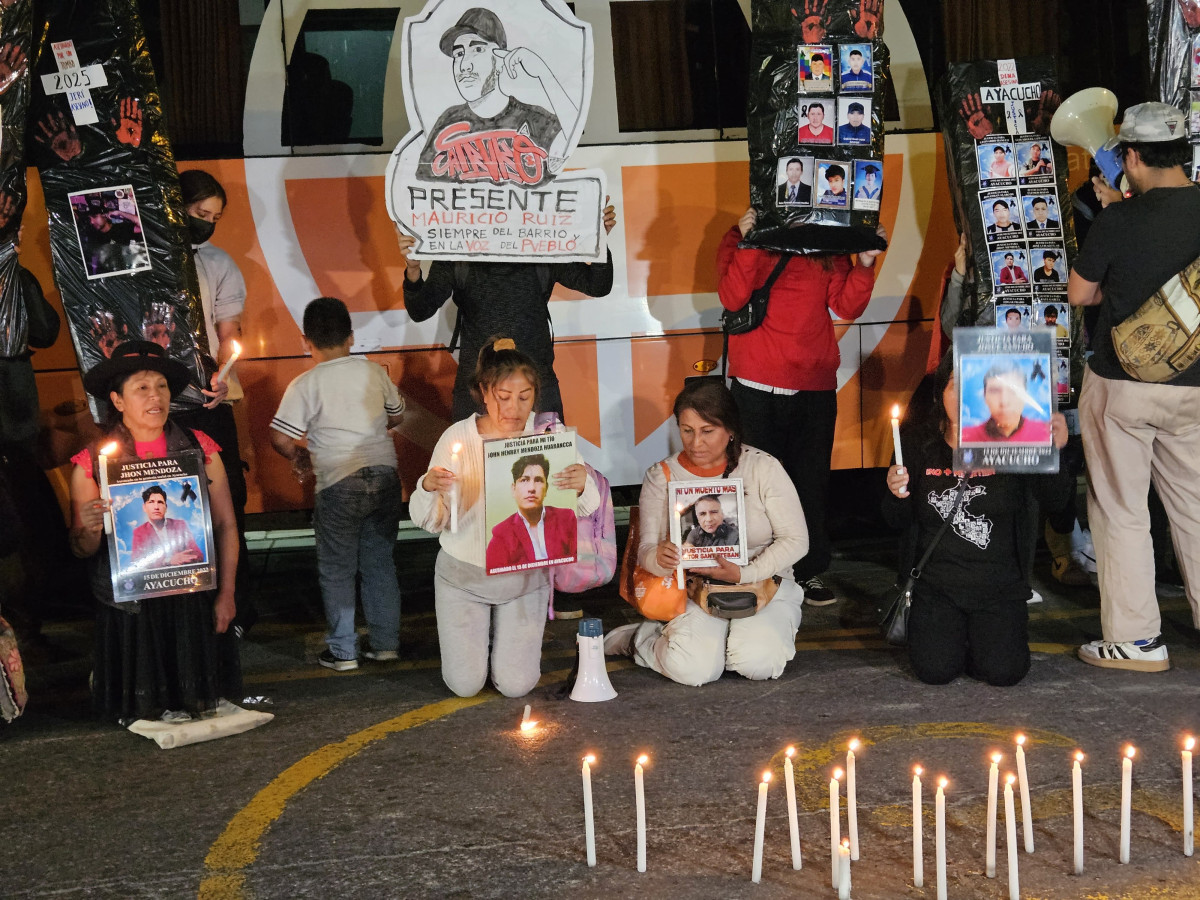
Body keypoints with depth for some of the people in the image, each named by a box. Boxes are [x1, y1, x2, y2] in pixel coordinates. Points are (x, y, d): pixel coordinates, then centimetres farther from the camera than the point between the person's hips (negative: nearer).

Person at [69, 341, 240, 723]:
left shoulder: (199, 448, 1)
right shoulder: (91, 462, -2)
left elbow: (226, 526, 3)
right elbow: (81, 549, 2)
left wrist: (226, 593, -3)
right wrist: (90, 531, -22)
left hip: (192, 600, 1)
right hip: (128, 604, -1)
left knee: (203, 704, 8)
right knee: (141, 711, 6)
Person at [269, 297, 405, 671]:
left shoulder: (305, 384, -8)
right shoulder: (374, 372, 4)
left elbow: (280, 437, -11)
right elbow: (395, 415, 18)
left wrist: (300, 456, 9)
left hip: (339, 483, -4)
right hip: (385, 475, 4)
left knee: (336, 570, 9)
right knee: (380, 562, 16)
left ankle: (343, 650, 13)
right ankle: (385, 642, 21)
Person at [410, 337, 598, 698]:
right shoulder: (458, 438, -15)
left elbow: (584, 510, -9)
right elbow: (430, 522, -11)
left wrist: (583, 486, -33)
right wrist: (427, 487, -34)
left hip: (525, 576, 1)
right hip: (464, 574, -1)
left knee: (516, 685, 2)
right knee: (465, 685, 3)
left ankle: (509, 636, 34)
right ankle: (469, 635, 36)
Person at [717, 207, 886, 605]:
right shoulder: (742, 237, 2)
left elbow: (847, 306, 3)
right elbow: (732, 298, -12)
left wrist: (865, 262, -10)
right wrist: (748, 244, -20)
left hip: (816, 385, 3)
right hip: (758, 387, -3)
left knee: (811, 482, 6)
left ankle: (808, 572, 16)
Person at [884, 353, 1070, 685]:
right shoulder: (918, 442, -2)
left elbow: (1053, 501, -16)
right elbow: (898, 521, 4)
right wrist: (897, 495, -18)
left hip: (999, 585, 0)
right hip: (935, 580, 1)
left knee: (1003, 671, -15)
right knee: (936, 670, -13)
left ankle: (982, 633, 20)